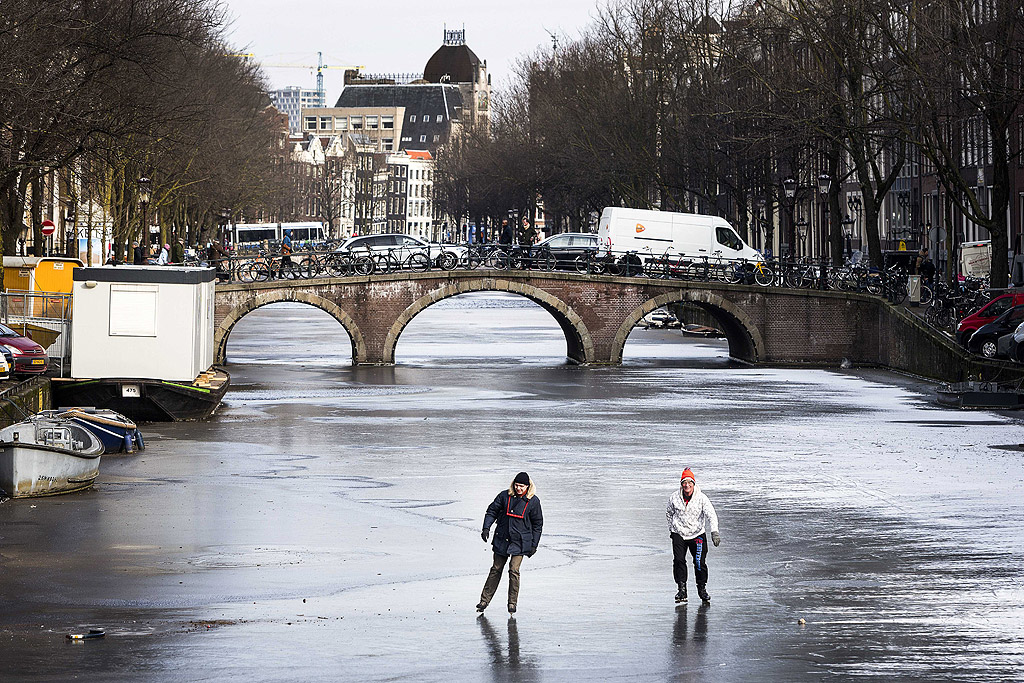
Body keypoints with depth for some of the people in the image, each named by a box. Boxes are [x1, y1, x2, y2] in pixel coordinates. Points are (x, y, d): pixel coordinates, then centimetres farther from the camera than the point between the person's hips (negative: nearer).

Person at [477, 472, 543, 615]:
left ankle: (512, 603, 0)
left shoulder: (533, 501, -3)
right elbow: (492, 511, 7)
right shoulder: (505, 496, 0)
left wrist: (534, 545, 2)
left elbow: (538, 524, 4)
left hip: (519, 542, -2)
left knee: (514, 570, -12)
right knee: (496, 569, 7)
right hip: (502, 540, 2)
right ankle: (484, 600, 16)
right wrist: (486, 528, -7)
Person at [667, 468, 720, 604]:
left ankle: (702, 588, 14)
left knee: (700, 563, -6)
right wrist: (671, 529, 15)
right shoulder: (674, 498, -4)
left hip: (697, 534, -1)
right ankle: (682, 590, -2)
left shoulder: (701, 498, -12)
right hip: (679, 534, 1)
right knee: (678, 560, -12)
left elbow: (711, 515, -19)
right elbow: (669, 514, 15)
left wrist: (714, 532, -32)